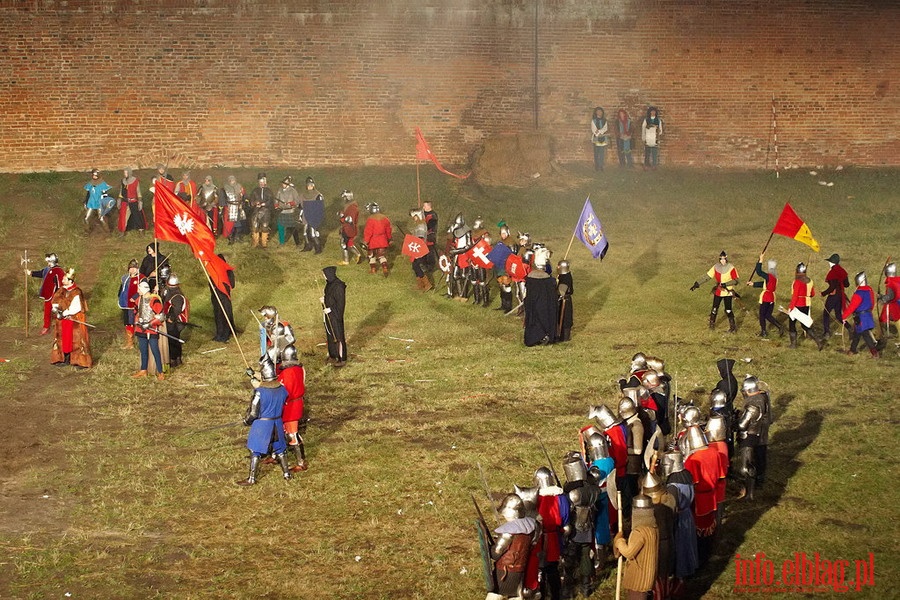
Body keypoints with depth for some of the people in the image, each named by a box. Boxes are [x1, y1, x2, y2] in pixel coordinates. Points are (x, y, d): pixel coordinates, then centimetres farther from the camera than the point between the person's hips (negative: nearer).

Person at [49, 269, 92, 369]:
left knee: (76, 340, -4)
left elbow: (77, 308, -21)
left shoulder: (76, 292, -17)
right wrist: (56, 309, -14)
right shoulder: (61, 290, 5)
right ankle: (65, 359, 22)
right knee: (64, 339, 11)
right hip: (63, 320, 7)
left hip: (74, 320, -7)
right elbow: (54, 301, 7)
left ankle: (81, 361, 2)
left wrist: (65, 313, -19)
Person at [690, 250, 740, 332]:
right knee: (714, 308, 9)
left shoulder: (731, 268, -14)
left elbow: (735, 281, -14)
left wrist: (726, 284, -27)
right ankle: (712, 324, 28)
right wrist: (697, 284, -10)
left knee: (728, 310, -5)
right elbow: (707, 276, -3)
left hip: (728, 292, -4)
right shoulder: (716, 267, -3)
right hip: (718, 292, 4)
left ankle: (733, 326, 10)